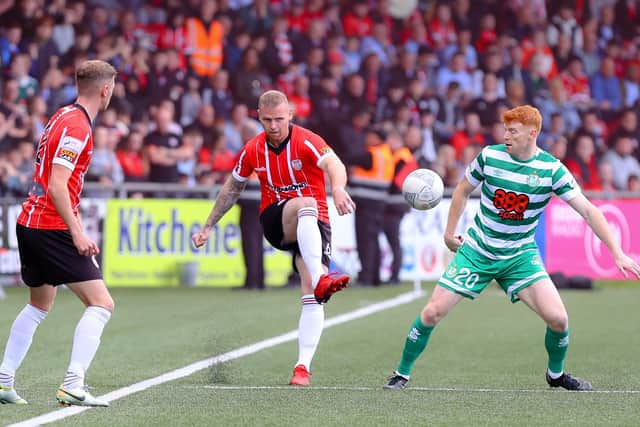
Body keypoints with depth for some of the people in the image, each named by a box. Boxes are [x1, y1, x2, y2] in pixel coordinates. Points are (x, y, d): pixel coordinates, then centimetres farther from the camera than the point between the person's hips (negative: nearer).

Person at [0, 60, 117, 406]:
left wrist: (75, 227, 23)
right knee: (101, 303, -10)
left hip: (30, 223, 10)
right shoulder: (77, 127, -16)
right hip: (52, 229, -10)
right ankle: (73, 386, -19)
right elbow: (56, 187, -23)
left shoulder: (64, 117, 14)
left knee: (39, 306, 24)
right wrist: (77, 233, -25)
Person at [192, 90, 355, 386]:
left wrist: (337, 187, -57)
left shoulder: (306, 142, -13)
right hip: (274, 221, 1)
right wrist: (208, 227, 19)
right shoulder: (253, 150, 0)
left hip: (314, 223, -1)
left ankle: (303, 367, -18)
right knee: (306, 204, -36)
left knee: (312, 298, -18)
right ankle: (319, 279, -56)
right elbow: (232, 189, 17)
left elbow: (334, 165, -34)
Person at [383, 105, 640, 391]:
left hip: (520, 256, 0)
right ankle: (402, 374, 13)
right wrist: (449, 232, 10)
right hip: (477, 251, 0)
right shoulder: (489, 156, -10)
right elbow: (463, 190, 9)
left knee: (557, 318, -15)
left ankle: (556, 374, 14)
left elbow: (588, 210, -14)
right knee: (432, 312, -8)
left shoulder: (551, 169, -13)